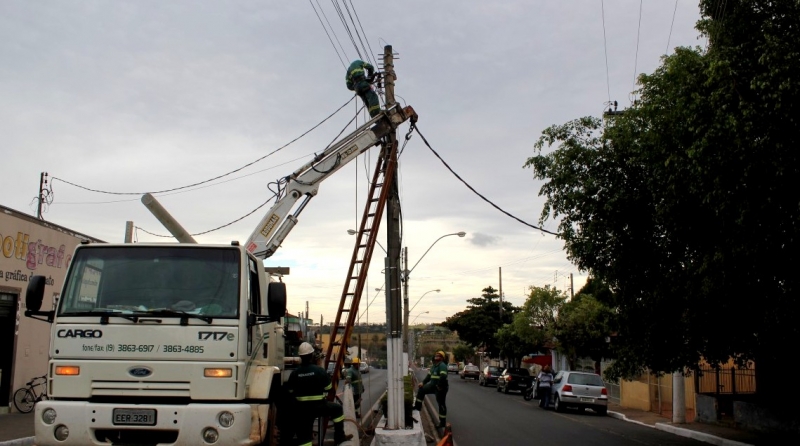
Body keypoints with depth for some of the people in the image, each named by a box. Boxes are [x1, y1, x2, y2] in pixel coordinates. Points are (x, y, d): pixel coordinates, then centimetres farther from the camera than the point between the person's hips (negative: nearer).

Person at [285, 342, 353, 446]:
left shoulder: (294, 373, -5)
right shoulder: (319, 370, -10)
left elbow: (290, 391, 6)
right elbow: (328, 387, 0)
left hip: (301, 408, 2)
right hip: (319, 405, -2)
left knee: (303, 435, 7)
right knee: (337, 409, 23)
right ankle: (339, 437, 25)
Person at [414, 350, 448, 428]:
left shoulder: (442, 365, -19)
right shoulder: (434, 366, 13)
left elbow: (443, 377, -31)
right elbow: (429, 375, 19)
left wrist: (439, 386, -25)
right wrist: (423, 382, 8)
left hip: (441, 388, -10)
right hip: (433, 385, 10)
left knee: (441, 404, -2)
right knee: (421, 390, 14)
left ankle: (443, 423, 6)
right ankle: (418, 406, 24)